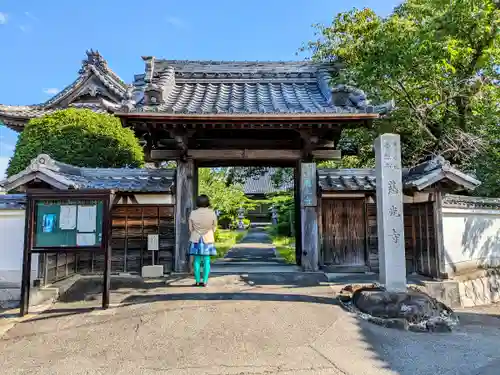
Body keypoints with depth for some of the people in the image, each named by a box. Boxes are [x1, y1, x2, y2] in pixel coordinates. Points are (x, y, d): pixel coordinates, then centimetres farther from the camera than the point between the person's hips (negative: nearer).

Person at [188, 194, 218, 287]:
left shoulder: (193, 213, -8)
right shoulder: (212, 213, -11)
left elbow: (191, 228, 1)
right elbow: (214, 228, 1)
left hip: (196, 240, 1)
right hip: (208, 239, -1)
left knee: (197, 261, 8)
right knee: (206, 261, 5)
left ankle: (198, 281, 11)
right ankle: (204, 281, 5)